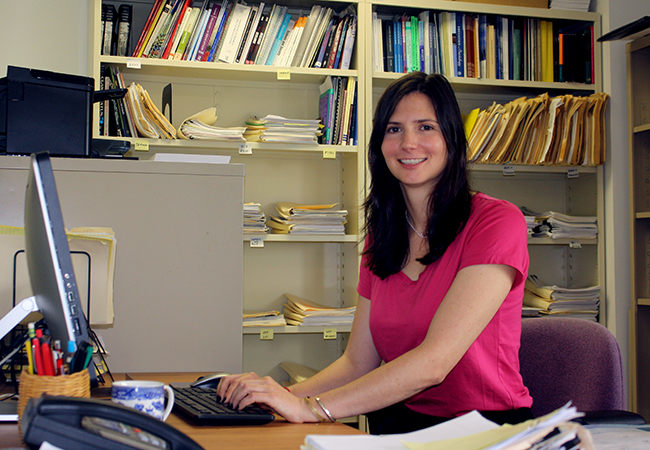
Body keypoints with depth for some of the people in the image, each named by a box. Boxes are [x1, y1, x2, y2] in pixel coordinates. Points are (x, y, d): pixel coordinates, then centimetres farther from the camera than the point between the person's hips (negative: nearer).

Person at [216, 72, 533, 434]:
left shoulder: (498, 222, -12)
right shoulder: (381, 235, 9)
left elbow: (434, 361, -21)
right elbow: (358, 362, 7)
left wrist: (309, 407, -25)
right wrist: (285, 394, -11)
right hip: (401, 424, 5)